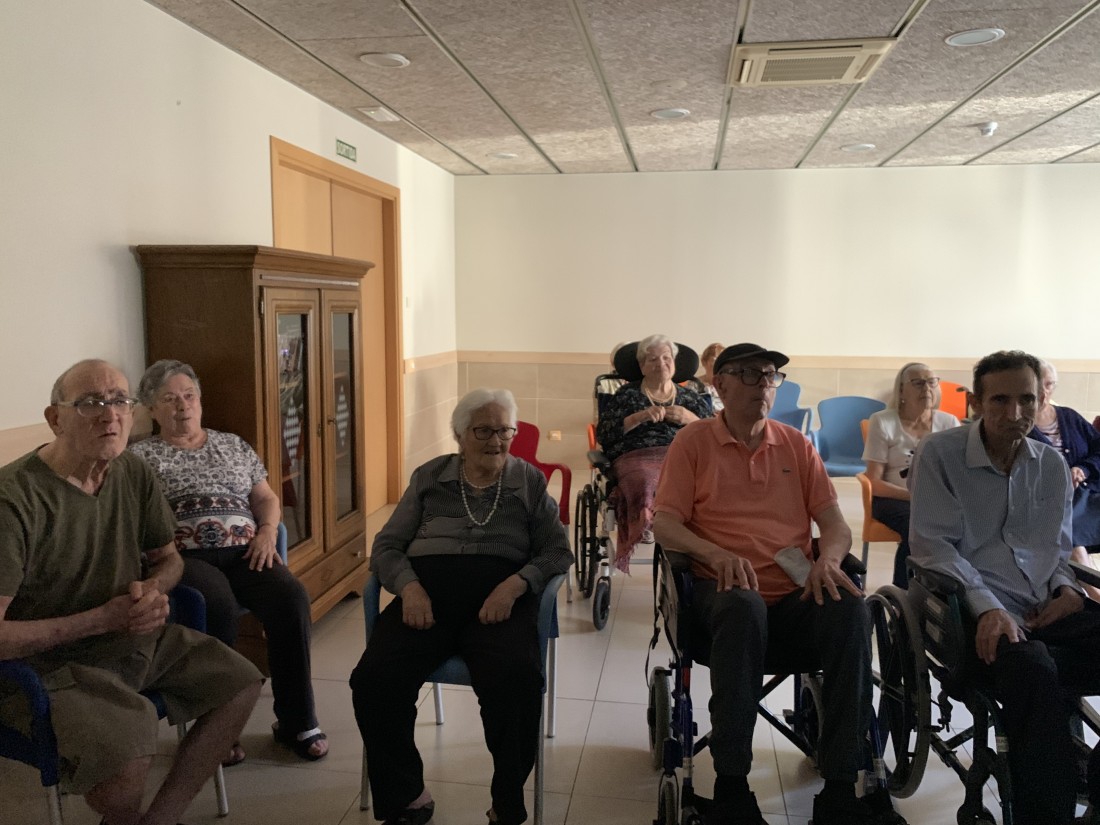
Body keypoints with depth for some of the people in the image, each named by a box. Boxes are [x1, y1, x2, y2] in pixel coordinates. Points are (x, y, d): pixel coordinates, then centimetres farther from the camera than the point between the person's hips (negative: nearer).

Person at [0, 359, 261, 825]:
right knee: (129, 752, -30)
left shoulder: (134, 475, -1)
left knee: (241, 683, 1)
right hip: (48, 664, -7)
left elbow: (168, 558, 14)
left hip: (135, 637, 7)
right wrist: (102, 619, -21)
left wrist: (154, 590, -9)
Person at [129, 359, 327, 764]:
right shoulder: (139, 455, 13)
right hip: (186, 556, -3)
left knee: (291, 597, -26)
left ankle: (296, 721, -12)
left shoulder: (233, 445, 23)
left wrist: (267, 531, 1)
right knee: (218, 607, -35)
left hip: (244, 551, 3)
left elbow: (267, 498, 22)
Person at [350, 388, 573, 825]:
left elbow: (558, 550, 9)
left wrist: (515, 585, -12)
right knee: (373, 679, -26)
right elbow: (386, 545, 14)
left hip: (500, 595, -1)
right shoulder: (429, 476, 18)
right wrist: (409, 587, -8)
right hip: (427, 588, 2)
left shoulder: (529, 481, 16)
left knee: (517, 682, -33)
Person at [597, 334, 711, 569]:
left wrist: (691, 419, 2)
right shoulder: (627, 395, 21)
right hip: (637, 457, -2)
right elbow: (603, 434, 8)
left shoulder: (692, 398, 27)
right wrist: (639, 417, -2)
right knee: (647, 486, -41)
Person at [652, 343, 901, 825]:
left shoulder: (796, 445, 17)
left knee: (851, 609, -30)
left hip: (795, 596, 3)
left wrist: (828, 559, -12)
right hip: (727, 591, -3)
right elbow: (664, 523, -1)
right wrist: (717, 554, -19)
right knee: (744, 606, -38)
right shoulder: (693, 442, 8)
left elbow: (835, 523, 12)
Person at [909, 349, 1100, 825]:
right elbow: (933, 544, -8)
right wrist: (988, 607, -20)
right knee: (1032, 668, -36)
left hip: (1047, 608, 6)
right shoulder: (939, 454, -3)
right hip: (977, 610, -5)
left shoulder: (1051, 464, 15)